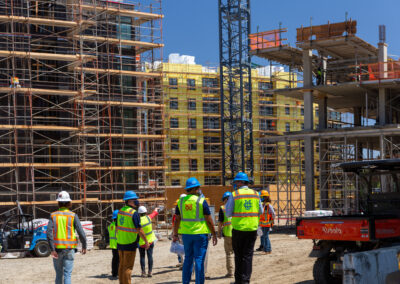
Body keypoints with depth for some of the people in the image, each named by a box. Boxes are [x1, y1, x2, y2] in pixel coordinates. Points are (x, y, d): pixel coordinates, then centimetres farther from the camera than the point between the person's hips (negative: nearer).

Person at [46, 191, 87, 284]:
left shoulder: (53, 216, 2)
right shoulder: (73, 216, -3)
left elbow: (49, 233, -9)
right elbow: (81, 233, -6)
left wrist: (52, 249, -11)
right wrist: (84, 246, 9)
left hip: (57, 249, 2)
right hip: (69, 248, -2)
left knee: (58, 274, 16)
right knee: (67, 275, -2)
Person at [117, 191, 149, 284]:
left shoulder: (120, 211, 7)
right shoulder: (134, 213, -16)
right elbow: (139, 230, -16)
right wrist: (146, 241, -7)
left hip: (120, 243, 7)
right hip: (130, 244, -7)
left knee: (122, 266, 15)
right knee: (128, 267, -3)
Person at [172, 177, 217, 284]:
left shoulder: (181, 201, 5)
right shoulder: (201, 201, -9)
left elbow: (177, 220, 7)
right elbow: (209, 220, -8)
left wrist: (175, 234, 15)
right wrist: (214, 234, 0)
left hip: (186, 234, 5)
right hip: (200, 234, -4)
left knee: (188, 259, 13)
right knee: (199, 260, 0)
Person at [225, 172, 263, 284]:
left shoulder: (234, 195, -7)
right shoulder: (255, 194, 5)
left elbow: (228, 213, -5)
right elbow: (260, 212, 11)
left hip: (238, 228, -2)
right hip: (252, 228, 2)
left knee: (238, 255, 9)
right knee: (248, 255, 6)